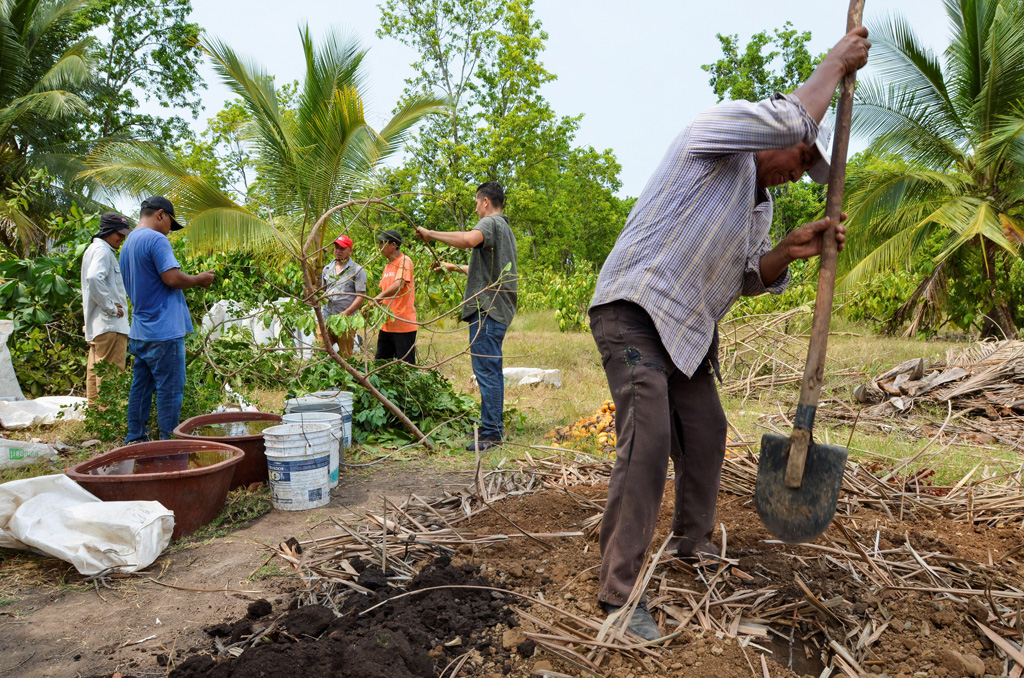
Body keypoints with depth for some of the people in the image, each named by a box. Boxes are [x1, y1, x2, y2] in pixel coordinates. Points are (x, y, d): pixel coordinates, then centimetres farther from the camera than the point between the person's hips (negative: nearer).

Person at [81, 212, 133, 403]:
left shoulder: (94, 249, 23)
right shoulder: (102, 250, -11)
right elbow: (94, 278, -28)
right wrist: (110, 307, -20)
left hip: (96, 326, 11)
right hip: (109, 325, -11)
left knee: (96, 372, 14)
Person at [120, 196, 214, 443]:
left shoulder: (127, 244, 19)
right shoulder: (156, 239, -12)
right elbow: (172, 277, -21)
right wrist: (199, 279, -5)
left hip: (139, 332, 10)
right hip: (164, 332, -10)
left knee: (141, 386, 14)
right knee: (170, 389, -2)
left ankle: (136, 440, 22)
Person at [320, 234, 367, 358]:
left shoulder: (357, 270, 0)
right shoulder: (327, 269, 16)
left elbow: (361, 296, -7)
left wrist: (345, 313, -16)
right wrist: (321, 298, -1)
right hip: (326, 318, 4)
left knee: (345, 356, 2)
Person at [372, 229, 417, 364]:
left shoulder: (404, 261, -9)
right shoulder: (387, 266, 18)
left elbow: (399, 285, -25)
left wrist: (379, 297, -33)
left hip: (403, 325, -9)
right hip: (387, 325, 9)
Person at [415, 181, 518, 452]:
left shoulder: (491, 222, -7)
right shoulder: (505, 228, 26)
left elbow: (469, 239, -31)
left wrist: (432, 234, -21)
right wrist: (456, 267, 44)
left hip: (487, 309, -11)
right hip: (498, 309, 11)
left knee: (486, 371, -9)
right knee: (491, 371, 14)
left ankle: (490, 433, -7)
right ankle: (494, 429, 20)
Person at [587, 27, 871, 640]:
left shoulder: (761, 205, 20)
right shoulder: (715, 135, -6)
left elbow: (747, 279, 16)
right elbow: (794, 119, -22)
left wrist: (790, 251, -2)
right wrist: (835, 64, -5)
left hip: (688, 329, 10)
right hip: (634, 310, -10)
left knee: (706, 433, 16)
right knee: (647, 442, -19)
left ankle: (693, 541, 37)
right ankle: (619, 590, -11)